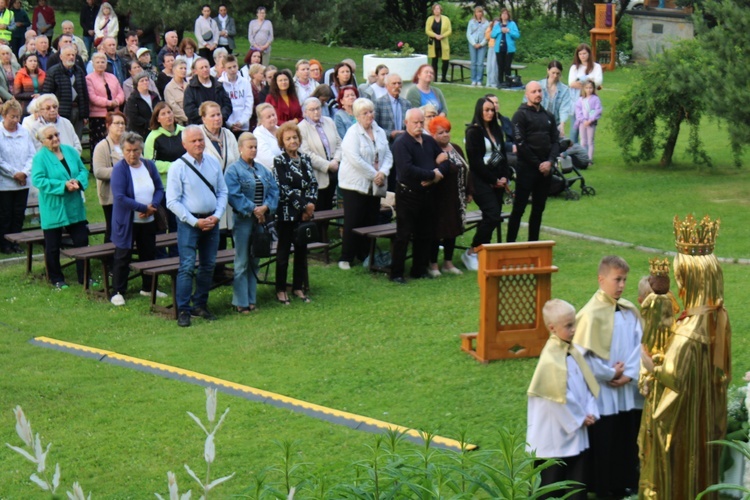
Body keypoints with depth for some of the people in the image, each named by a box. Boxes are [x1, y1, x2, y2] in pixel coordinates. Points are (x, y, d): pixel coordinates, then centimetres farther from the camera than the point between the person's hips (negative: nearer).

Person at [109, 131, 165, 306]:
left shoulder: (149, 166, 3)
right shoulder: (119, 169, -15)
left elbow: (159, 189, 6)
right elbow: (120, 197, -22)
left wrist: (153, 206, -14)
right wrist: (143, 208, -21)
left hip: (148, 221, 6)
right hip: (126, 222, -6)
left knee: (149, 254, 15)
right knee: (122, 257, 2)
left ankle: (148, 288, 30)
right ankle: (118, 292, 10)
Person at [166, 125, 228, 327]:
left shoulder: (213, 163, 5)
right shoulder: (178, 167, -9)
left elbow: (223, 192, 10)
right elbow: (172, 201, -10)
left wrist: (216, 216, -6)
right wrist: (195, 221, -15)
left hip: (211, 221, 5)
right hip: (189, 222, -5)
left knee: (208, 265, 11)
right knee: (187, 267, -8)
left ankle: (200, 305, 23)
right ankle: (183, 310, -4)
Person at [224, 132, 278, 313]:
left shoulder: (263, 170, 13)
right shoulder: (233, 170, -6)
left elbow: (274, 190, 7)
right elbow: (233, 195, -16)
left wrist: (266, 207, -10)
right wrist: (253, 209, -18)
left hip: (260, 220, 6)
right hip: (243, 220, -6)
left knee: (254, 263, 11)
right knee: (242, 263, -3)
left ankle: (251, 299, 18)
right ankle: (241, 302, 1)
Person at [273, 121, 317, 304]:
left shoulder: (305, 159, 10)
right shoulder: (279, 162, -8)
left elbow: (313, 183, 7)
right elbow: (284, 189, -14)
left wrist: (311, 203, -9)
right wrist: (303, 206, -13)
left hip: (304, 213, 6)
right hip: (286, 213, -6)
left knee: (302, 250, 10)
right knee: (283, 251, 2)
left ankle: (298, 287, 20)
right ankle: (280, 289, 9)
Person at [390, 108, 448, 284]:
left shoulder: (429, 141, 11)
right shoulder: (400, 143, -13)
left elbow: (444, 160, 11)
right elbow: (407, 169, -25)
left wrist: (437, 174, -11)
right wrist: (432, 174, -18)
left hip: (427, 193, 7)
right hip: (408, 194, -7)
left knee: (425, 235, 12)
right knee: (403, 235, -3)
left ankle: (420, 269, 24)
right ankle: (396, 273, 3)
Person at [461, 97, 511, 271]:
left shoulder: (496, 130, 15)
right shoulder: (474, 132, -8)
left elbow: (503, 155, 17)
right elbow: (476, 161, -13)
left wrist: (505, 178, 2)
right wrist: (494, 180, -11)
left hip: (497, 181, 8)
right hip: (481, 181, -8)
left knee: (491, 218, 5)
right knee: (493, 216, -17)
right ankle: (471, 252, -8)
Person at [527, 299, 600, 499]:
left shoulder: (573, 352, 6)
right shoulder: (550, 358, -18)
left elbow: (587, 384, 8)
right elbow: (559, 396, -19)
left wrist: (590, 413, -4)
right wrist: (579, 418, -11)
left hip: (577, 428, 8)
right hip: (556, 431, -8)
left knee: (577, 478, 12)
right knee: (553, 476, 2)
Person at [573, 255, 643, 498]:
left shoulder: (630, 311, 4)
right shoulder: (591, 314, -14)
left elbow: (638, 345, 3)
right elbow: (584, 353, -16)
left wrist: (629, 374, -9)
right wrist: (610, 374, -11)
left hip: (628, 389, 5)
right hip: (602, 392, -5)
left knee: (627, 439, 12)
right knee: (602, 441, 4)